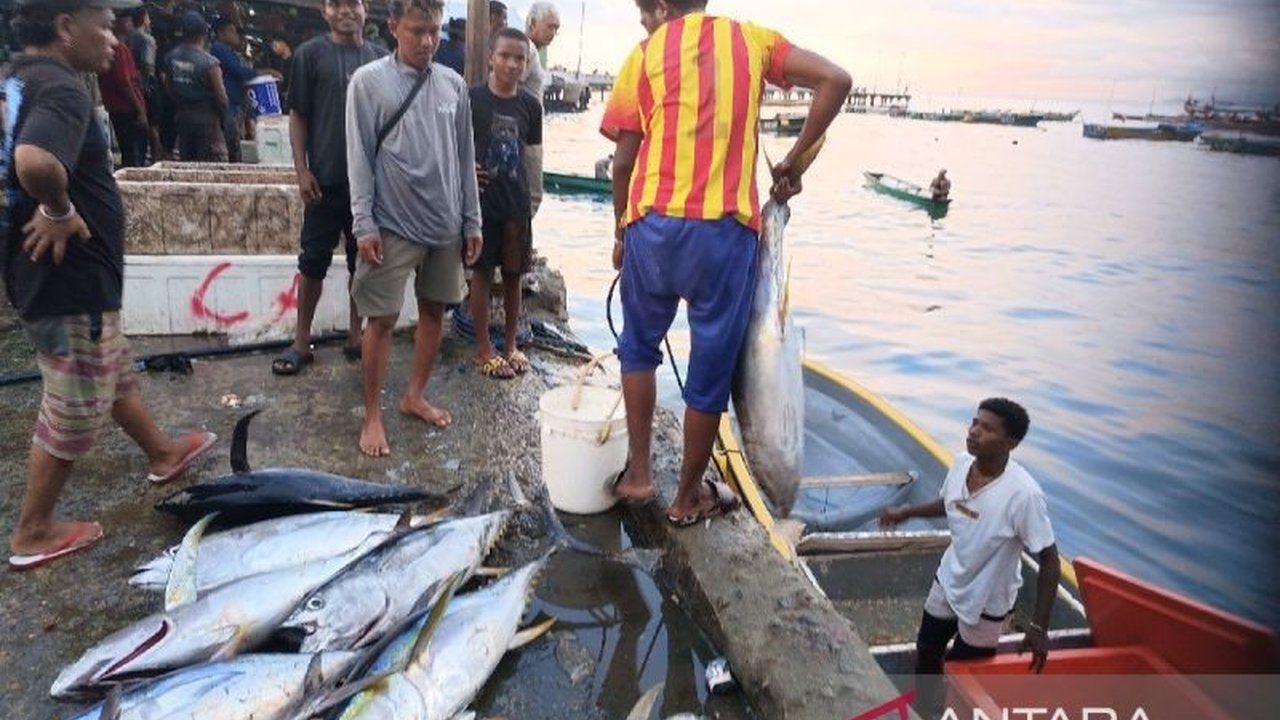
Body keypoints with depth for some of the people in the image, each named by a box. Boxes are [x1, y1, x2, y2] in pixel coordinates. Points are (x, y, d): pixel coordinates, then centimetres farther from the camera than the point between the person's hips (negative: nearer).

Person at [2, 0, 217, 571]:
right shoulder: (60, 89, -23)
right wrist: (61, 211, -24)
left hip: (56, 275, 10)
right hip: (70, 281, -10)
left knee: (116, 374, 26)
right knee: (74, 410, 5)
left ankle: (163, 454, 47)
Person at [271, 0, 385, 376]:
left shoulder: (380, 58, 7)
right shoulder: (310, 54, -1)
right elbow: (298, 117, -1)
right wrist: (302, 171, -8)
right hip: (326, 179, -2)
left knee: (364, 262, 10)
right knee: (313, 262, 4)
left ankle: (355, 337, 22)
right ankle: (301, 342, 15)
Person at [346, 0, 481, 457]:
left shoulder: (453, 85, 8)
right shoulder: (368, 81, -4)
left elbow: (465, 158, 10)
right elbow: (359, 157, -6)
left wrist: (472, 220, 9)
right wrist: (364, 223, -12)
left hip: (445, 225, 5)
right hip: (393, 225, -4)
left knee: (434, 311, 12)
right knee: (382, 319, -1)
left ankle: (415, 396, 29)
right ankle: (372, 416, 12)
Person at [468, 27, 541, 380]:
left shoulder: (530, 106, 3)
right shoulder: (472, 98, -7)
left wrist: (528, 199, 12)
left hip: (516, 203, 3)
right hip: (481, 200, -3)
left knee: (513, 274, 10)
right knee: (482, 272, 5)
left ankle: (510, 344, 25)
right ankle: (483, 348, 17)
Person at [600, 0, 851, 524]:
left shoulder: (644, 55, 9)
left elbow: (623, 161, 6)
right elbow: (835, 80, 1)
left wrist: (620, 234, 18)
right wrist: (792, 163, 7)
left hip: (653, 223, 1)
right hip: (726, 229, 0)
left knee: (639, 346, 24)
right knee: (710, 372, 11)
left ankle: (638, 473, 24)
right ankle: (689, 497, 26)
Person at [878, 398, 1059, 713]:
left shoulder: (1023, 493, -33)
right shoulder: (962, 463, -14)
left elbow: (1049, 559, -24)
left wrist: (1039, 627, -24)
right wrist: (906, 513, 1)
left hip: (987, 600, -6)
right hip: (948, 580, 6)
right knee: (927, 649, 25)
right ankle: (921, 708, 52)